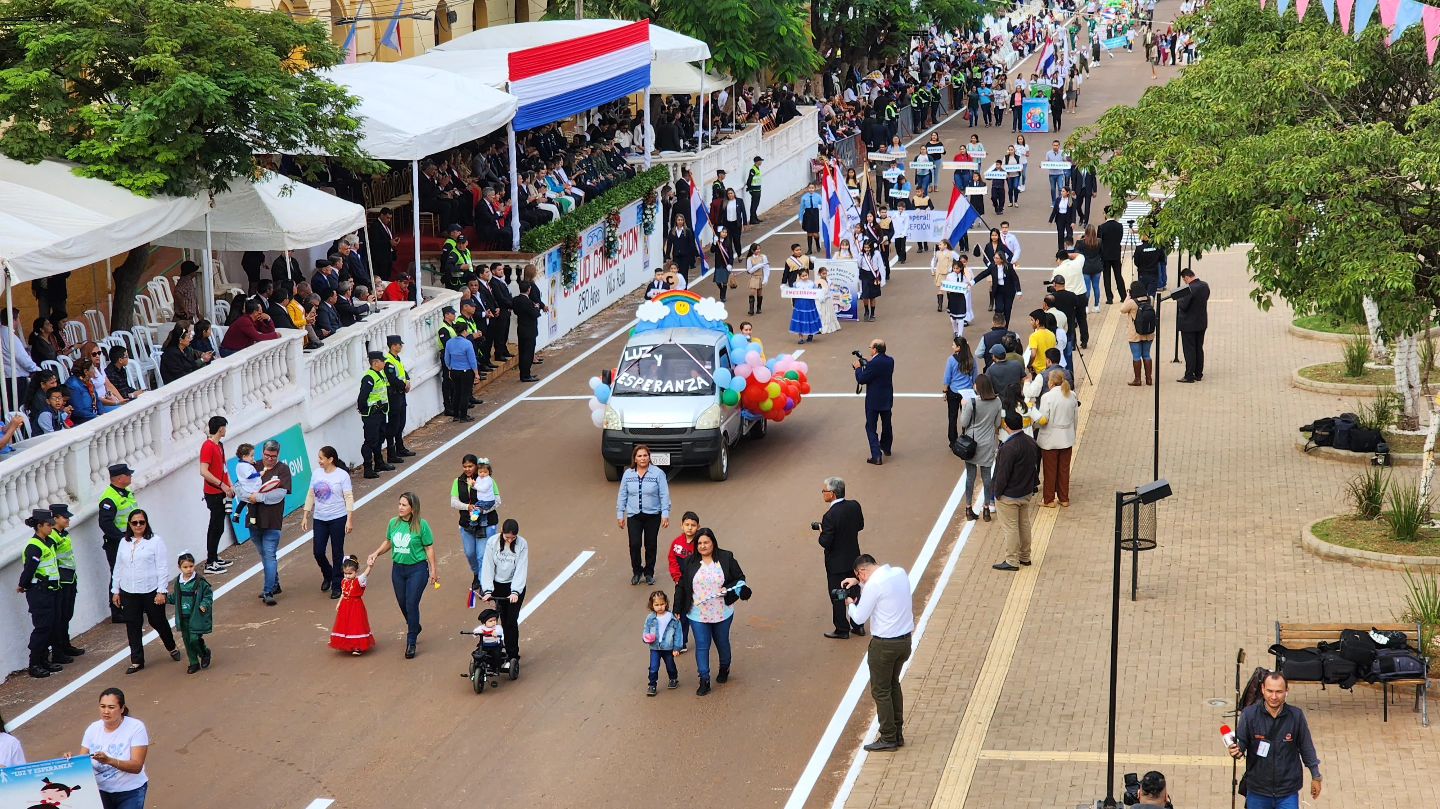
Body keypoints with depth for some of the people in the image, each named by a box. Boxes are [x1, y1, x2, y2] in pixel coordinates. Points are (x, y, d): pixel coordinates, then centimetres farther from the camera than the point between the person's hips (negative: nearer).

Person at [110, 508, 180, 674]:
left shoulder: (156, 542, -7)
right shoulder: (124, 543, 8)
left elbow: (163, 568, -9)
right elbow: (118, 568, 14)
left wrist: (161, 591, -13)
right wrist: (115, 591, 12)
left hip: (151, 592, -4)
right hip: (129, 592, 4)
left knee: (157, 622, 10)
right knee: (132, 626, 4)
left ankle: (172, 648, 35)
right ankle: (136, 661, 12)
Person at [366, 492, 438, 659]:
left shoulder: (421, 525, -13)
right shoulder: (394, 523, 0)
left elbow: (429, 548, -7)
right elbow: (388, 542, 16)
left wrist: (433, 570, -6)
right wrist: (375, 554, 2)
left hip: (417, 569, -5)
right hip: (398, 568, 5)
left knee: (412, 605, -7)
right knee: (402, 603, 16)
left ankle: (411, 643, 4)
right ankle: (415, 628, 44)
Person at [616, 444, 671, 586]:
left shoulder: (658, 473, -4)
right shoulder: (628, 474, 4)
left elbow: (664, 495, -4)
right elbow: (622, 496, 9)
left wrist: (665, 514, -10)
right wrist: (620, 515, 8)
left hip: (653, 516, -1)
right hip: (633, 516, 1)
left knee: (651, 545, 5)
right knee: (634, 544, -8)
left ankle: (649, 573, 21)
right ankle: (636, 571, 11)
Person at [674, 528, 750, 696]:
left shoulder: (726, 558, -5)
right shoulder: (689, 563, -3)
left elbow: (740, 579, 1)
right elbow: (681, 587, 2)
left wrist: (729, 590, -19)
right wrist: (677, 610, 1)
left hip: (722, 613, 0)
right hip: (698, 614, 0)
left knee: (722, 643, 18)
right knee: (702, 646, -2)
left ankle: (724, 669, 43)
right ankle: (704, 681, 4)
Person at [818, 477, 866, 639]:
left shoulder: (830, 516, -27)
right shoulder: (855, 506, -7)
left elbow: (825, 542, -25)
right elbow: (860, 525, 9)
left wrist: (822, 532, -6)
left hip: (837, 563, -7)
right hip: (854, 558, 7)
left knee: (837, 597, 9)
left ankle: (842, 630, 19)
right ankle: (858, 626, 29)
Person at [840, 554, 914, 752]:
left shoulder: (873, 585, -20)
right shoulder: (900, 573, 3)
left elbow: (859, 618, -12)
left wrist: (850, 604, 8)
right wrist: (859, 582, 20)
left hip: (884, 644, -8)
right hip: (905, 640, 8)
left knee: (881, 691, 6)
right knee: (894, 685, 22)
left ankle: (888, 739, 10)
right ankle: (898, 734, 28)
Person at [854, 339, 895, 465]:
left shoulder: (873, 364, -25)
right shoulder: (890, 361, -2)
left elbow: (861, 380, -19)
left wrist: (858, 368, -3)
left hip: (874, 401, -7)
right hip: (887, 399, 7)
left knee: (871, 427, 0)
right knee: (886, 424, 24)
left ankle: (876, 456, -8)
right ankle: (886, 447, 43)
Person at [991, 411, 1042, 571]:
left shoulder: (1009, 447, -27)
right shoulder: (1031, 442, 0)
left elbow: (1003, 473, -23)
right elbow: (1035, 465, 10)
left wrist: (997, 492, -11)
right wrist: (1032, 485, 20)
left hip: (1009, 496, -8)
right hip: (1027, 493, 8)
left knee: (1010, 528, 2)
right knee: (1024, 525, 18)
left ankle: (1011, 561, 9)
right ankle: (1025, 557, 29)